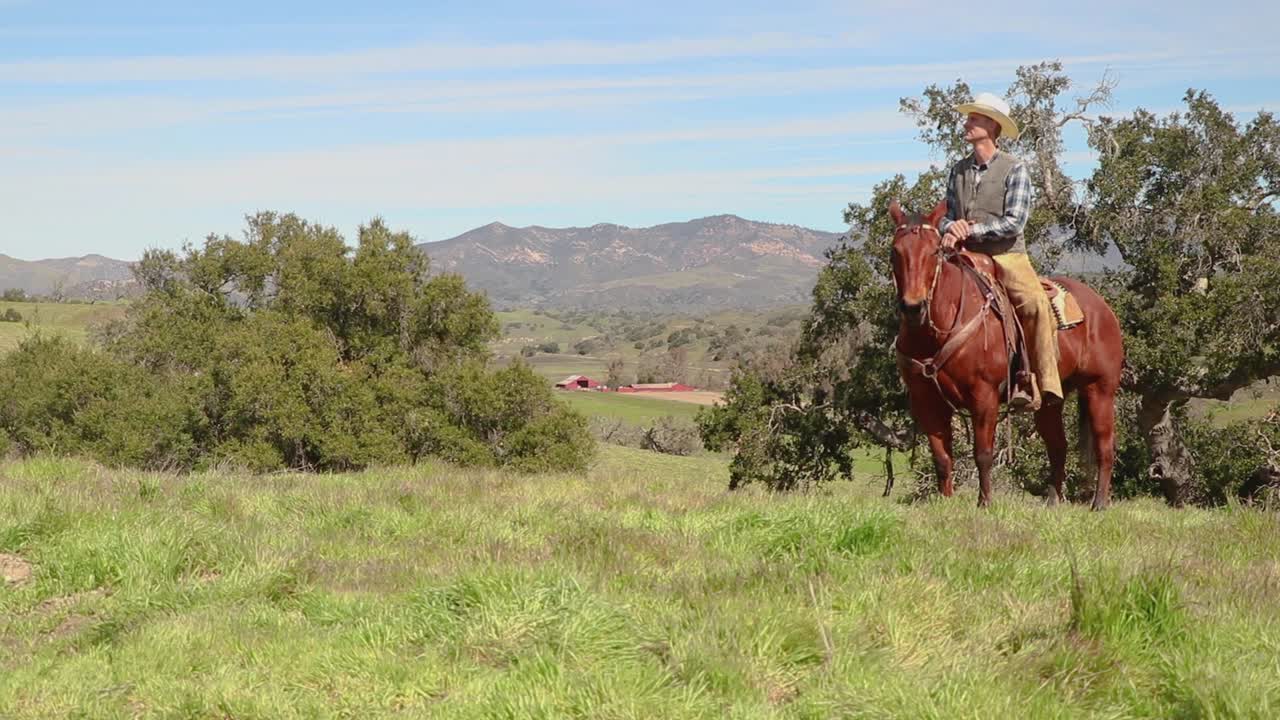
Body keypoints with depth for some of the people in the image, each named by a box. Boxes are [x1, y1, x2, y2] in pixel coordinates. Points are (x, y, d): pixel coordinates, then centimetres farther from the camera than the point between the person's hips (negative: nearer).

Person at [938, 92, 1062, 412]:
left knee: (1036, 303, -31)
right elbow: (947, 214, 17)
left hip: (1007, 256, -5)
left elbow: (1014, 222, -10)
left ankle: (1043, 383, -29)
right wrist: (949, 229, -7)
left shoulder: (1014, 169, -2)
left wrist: (972, 230, -16)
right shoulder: (958, 170, 14)